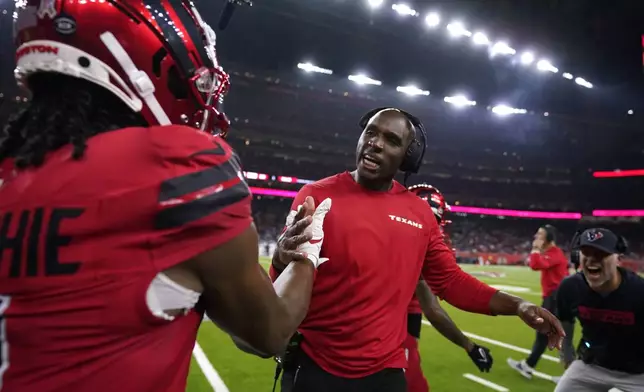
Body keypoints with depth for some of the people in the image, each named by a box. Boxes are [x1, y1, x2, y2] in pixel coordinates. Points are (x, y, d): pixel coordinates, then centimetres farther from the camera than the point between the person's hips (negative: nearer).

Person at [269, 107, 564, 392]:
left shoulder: (420, 214, 0)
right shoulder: (317, 196, -10)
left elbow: (450, 281, 9)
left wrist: (516, 306, -2)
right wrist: (283, 261, -32)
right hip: (313, 367, -2)